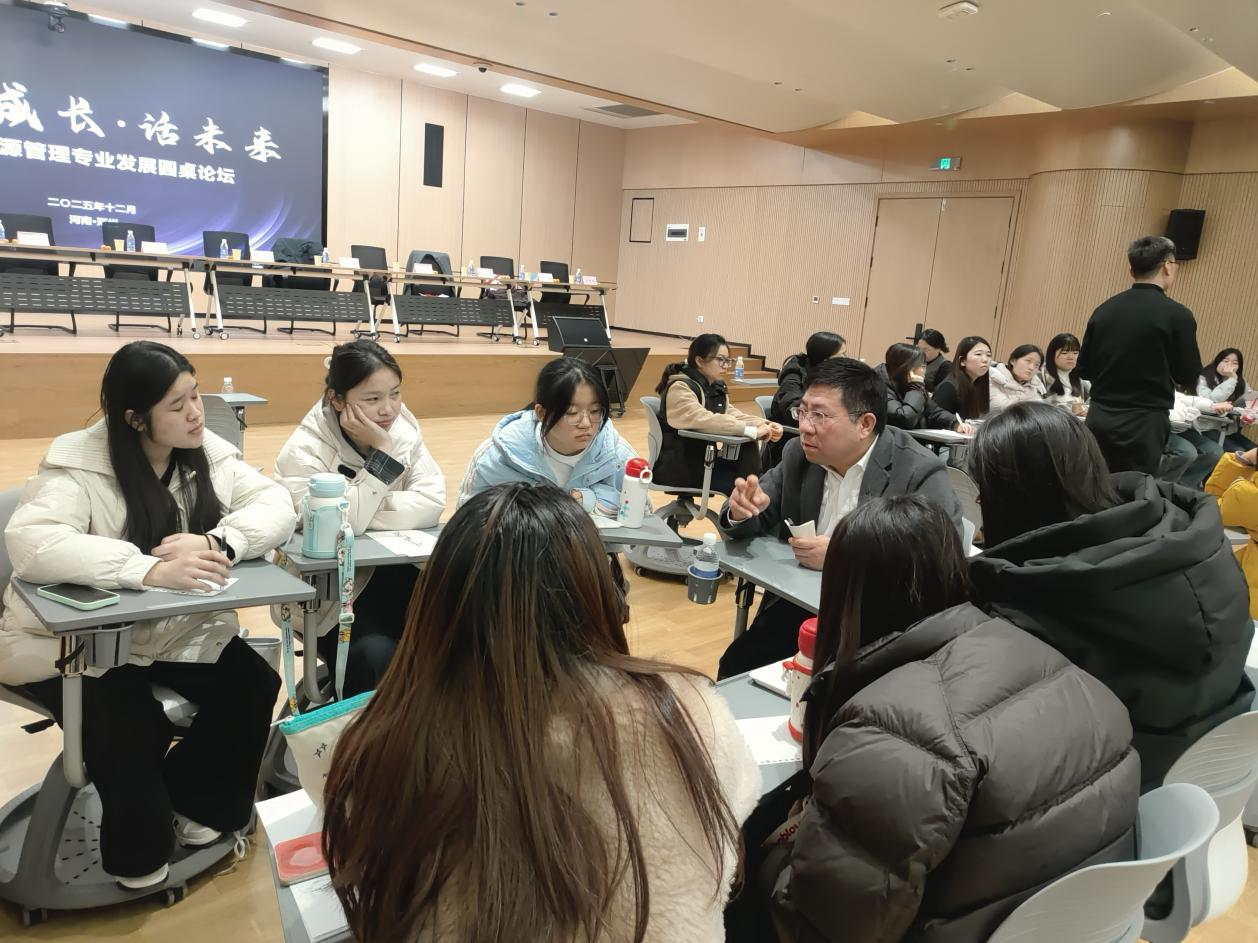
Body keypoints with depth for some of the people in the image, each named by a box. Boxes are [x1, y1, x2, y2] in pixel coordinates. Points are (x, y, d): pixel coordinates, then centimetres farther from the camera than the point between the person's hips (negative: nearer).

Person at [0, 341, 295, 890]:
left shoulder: (210, 454, -3)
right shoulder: (78, 465, -18)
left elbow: (275, 505, -12)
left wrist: (216, 544, -32)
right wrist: (151, 569, -45)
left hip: (177, 630, 5)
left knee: (253, 687, -15)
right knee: (128, 724, -26)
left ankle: (196, 802, 13)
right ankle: (140, 852, 5)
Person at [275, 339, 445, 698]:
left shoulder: (404, 429, -3)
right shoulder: (304, 451, -17)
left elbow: (431, 503, -14)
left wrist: (364, 514, -23)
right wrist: (381, 453, -28)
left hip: (388, 573, 4)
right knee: (376, 654, -28)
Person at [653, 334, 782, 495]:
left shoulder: (716, 388, 10)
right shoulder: (680, 388, -17)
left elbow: (732, 415, 1)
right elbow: (703, 420, -32)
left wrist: (764, 425, -19)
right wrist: (752, 431, -34)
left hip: (702, 459, 7)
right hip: (675, 466, -7)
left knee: (748, 453, -13)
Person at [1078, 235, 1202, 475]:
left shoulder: (1104, 310, 3)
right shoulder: (1177, 315, -11)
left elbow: (1084, 370, 9)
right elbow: (1188, 377, -3)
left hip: (1098, 418, 5)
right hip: (1143, 424, -5)